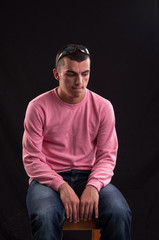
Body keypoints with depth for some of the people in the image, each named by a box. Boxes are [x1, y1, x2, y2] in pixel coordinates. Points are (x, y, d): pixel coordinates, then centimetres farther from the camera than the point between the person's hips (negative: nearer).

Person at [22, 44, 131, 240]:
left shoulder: (103, 107, 2)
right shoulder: (39, 107, -4)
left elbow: (107, 156, 1)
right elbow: (31, 159, -6)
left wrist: (93, 186, -19)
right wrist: (62, 186, -21)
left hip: (89, 176, 2)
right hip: (49, 177, -2)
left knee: (120, 214, -29)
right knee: (45, 218, -36)